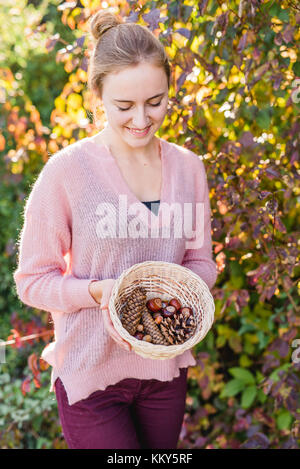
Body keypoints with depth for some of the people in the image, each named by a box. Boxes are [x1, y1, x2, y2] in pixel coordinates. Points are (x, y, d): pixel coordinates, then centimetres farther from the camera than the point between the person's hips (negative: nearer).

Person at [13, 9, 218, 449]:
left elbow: (201, 261, 7)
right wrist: (101, 291, -25)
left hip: (165, 367, 5)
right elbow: (32, 280, -9)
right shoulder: (67, 170, -15)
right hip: (91, 373, -4)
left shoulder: (188, 167, -1)